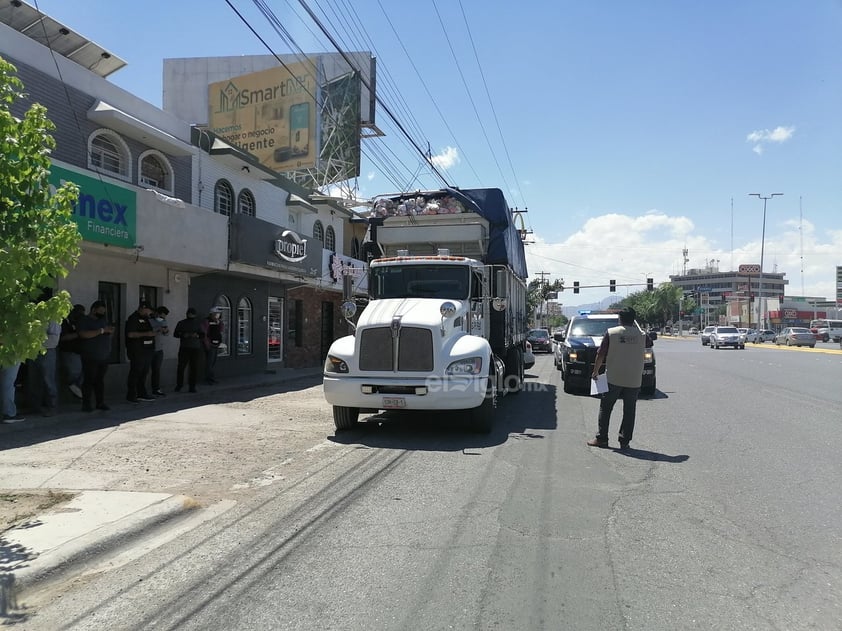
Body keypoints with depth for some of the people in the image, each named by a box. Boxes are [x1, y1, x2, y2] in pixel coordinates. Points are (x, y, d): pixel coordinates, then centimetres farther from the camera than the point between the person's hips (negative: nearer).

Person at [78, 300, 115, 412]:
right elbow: (83, 334, -21)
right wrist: (101, 330, -21)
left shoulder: (102, 320, 17)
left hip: (104, 357, 6)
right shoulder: (84, 321, -3)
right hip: (90, 357, -6)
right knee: (89, 380, -4)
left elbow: (108, 337, 24)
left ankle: (100, 402, 10)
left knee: (100, 380, 7)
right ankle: (86, 404, 1)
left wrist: (110, 331, 0)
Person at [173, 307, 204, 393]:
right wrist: (183, 335, -12)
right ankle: (179, 385, 8)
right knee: (181, 367, -5)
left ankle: (192, 386, 3)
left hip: (196, 348, 1)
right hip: (184, 348, 0)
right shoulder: (181, 323, 11)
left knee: (194, 368, -3)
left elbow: (203, 335, 9)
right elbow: (175, 334, 6)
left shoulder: (198, 324, 12)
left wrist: (197, 335, -12)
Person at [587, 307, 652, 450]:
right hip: (634, 380, 2)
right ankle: (625, 441, 10)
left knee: (605, 408, 10)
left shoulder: (611, 333, -4)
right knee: (629, 411, 9)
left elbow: (600, 354, -4)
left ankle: (601, 438, 13)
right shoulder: (641, 335, 1)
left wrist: (595, 371, 7)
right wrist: (635, 327, 25)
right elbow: (650, 343, 25)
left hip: (613, 379, -1)